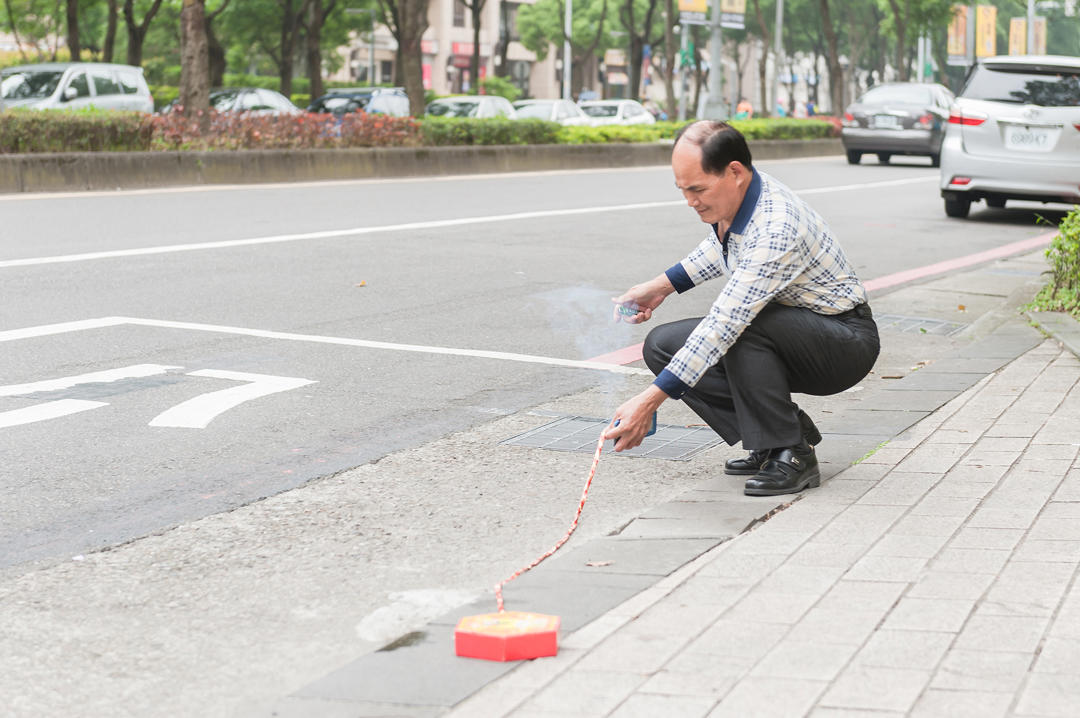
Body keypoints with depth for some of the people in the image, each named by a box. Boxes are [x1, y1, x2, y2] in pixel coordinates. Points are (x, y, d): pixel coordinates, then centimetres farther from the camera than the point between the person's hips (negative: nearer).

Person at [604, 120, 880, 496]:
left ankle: (792, 455, -20)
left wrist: (651, 399, -41)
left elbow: (724, 324, -38)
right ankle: (791, 428, 2)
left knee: (743, 327, -37)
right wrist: (662, 285, 11)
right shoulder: (728, 197, -7)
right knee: (662, 346, -4)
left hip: (846, 343, -9)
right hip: (787, 332, 9)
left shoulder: (776, 228, -34)